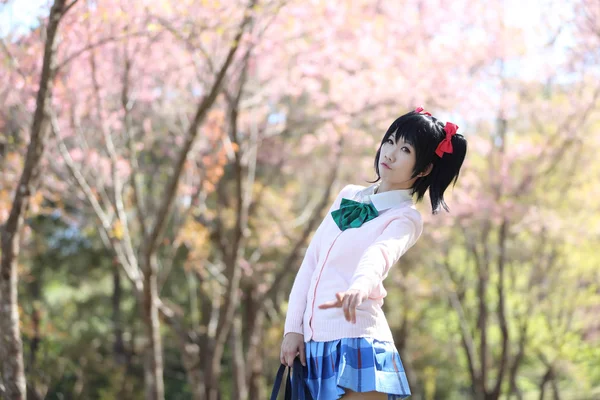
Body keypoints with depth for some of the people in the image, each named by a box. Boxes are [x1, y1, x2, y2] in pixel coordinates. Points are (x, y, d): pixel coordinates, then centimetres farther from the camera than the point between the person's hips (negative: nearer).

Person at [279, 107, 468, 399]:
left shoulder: (406, 218, -2)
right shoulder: (348, 196, 17)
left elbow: (381, 254, -25)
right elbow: (310, 263, 13)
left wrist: (359, 288, -46)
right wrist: (293, 328, 5)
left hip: (357, 340, -6)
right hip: (314, 342, 6)